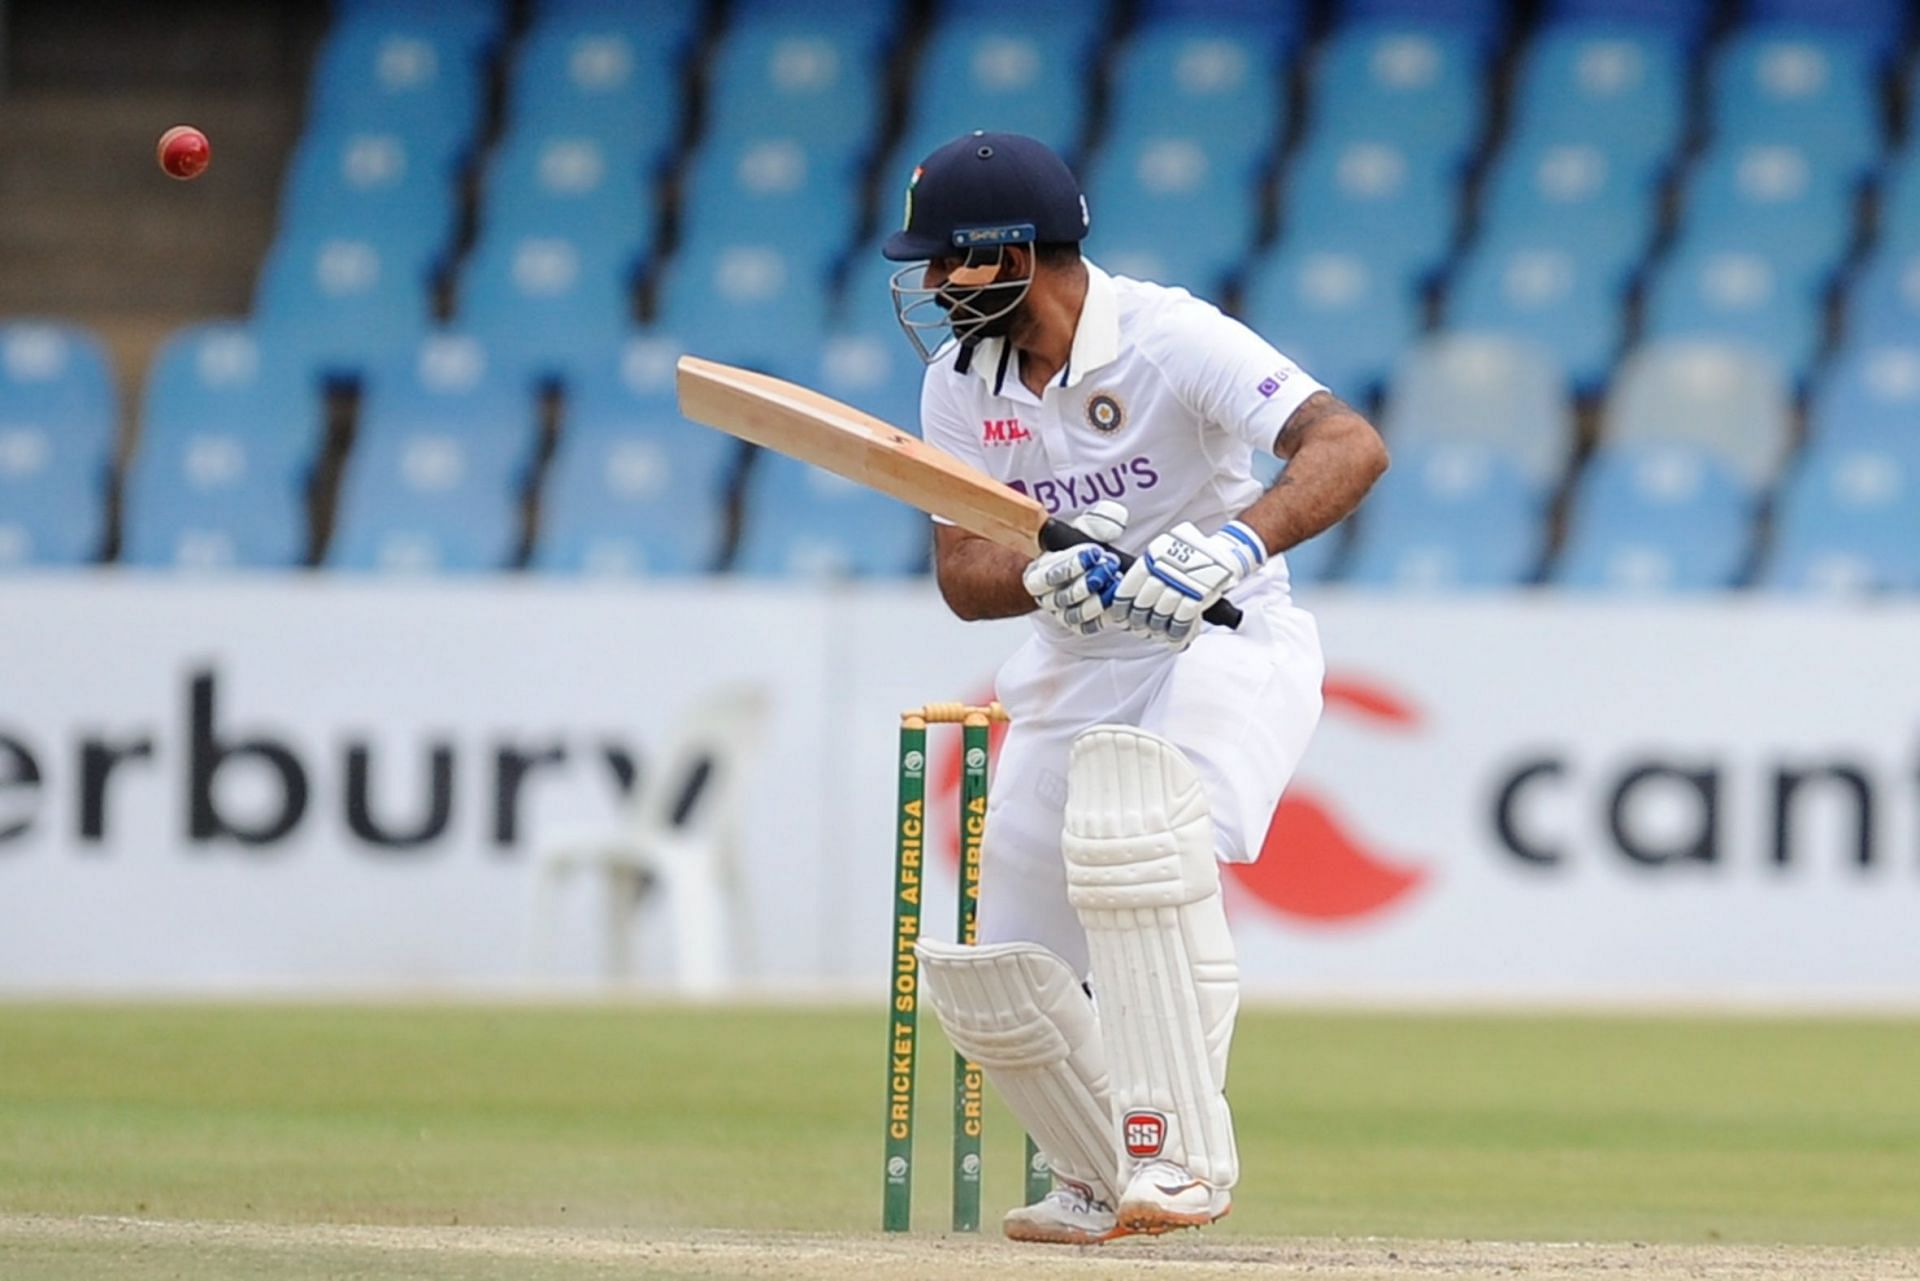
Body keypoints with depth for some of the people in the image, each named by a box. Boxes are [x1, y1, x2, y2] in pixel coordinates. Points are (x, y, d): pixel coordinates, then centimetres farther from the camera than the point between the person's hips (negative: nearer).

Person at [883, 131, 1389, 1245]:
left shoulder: (1171, 338, -19)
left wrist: (1237, 541, -47)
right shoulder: (961, 381, 0)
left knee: (1131, 821, -36)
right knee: (994, 981, 3)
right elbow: (963, 572, -5)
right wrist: (1054, 579, -28)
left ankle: (1182, 1153, -30)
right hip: (1071, 678, 7)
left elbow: (1352, 445, -30)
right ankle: (1102, 1186, 29)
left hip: (1228, 647, -7)